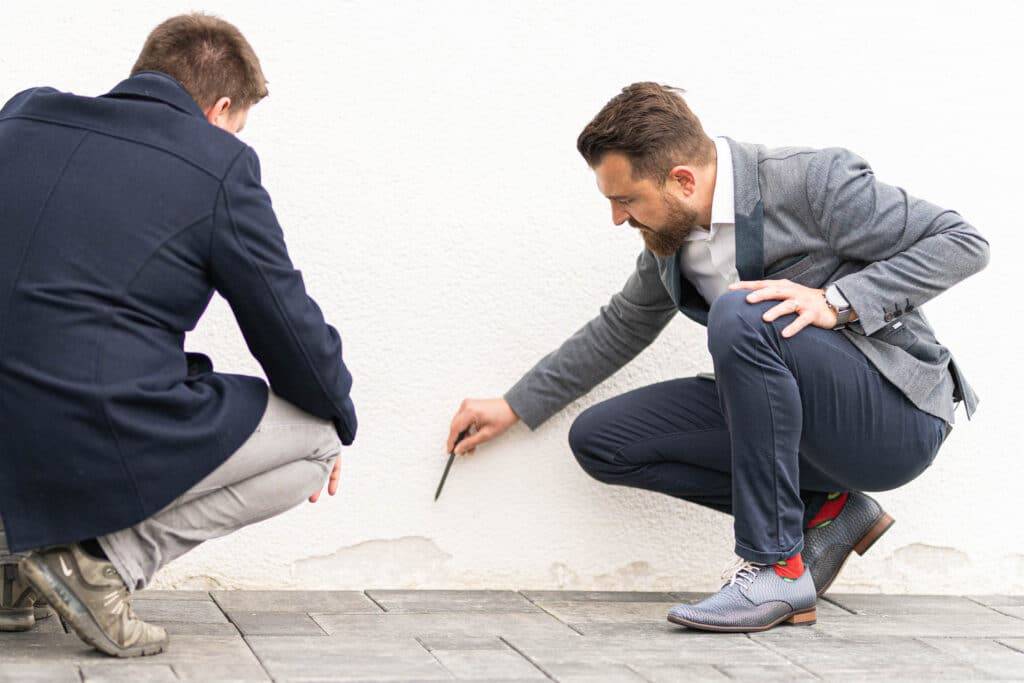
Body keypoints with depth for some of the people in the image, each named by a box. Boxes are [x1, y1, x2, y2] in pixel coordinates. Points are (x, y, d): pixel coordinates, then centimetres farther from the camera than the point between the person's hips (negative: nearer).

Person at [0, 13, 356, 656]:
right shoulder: (219, 164, -2)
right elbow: (290, 329, 4)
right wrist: (339, 416, 25)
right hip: (103, 451, -7)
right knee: (317, 434, 13)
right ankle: (106, 556, -1)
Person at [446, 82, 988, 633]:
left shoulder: (812, 181, -18)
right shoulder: (671, 235, 4)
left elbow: (962, 242, -18)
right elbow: (622, 328, 20)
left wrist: (835, 302, -27)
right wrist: (514, 407, 22)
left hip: (896, 416, -8)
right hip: (816, 430, 8)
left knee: (740, 317, -32)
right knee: (599, 440, 1)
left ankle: (776, 566, -24)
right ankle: (822, 510, 2)